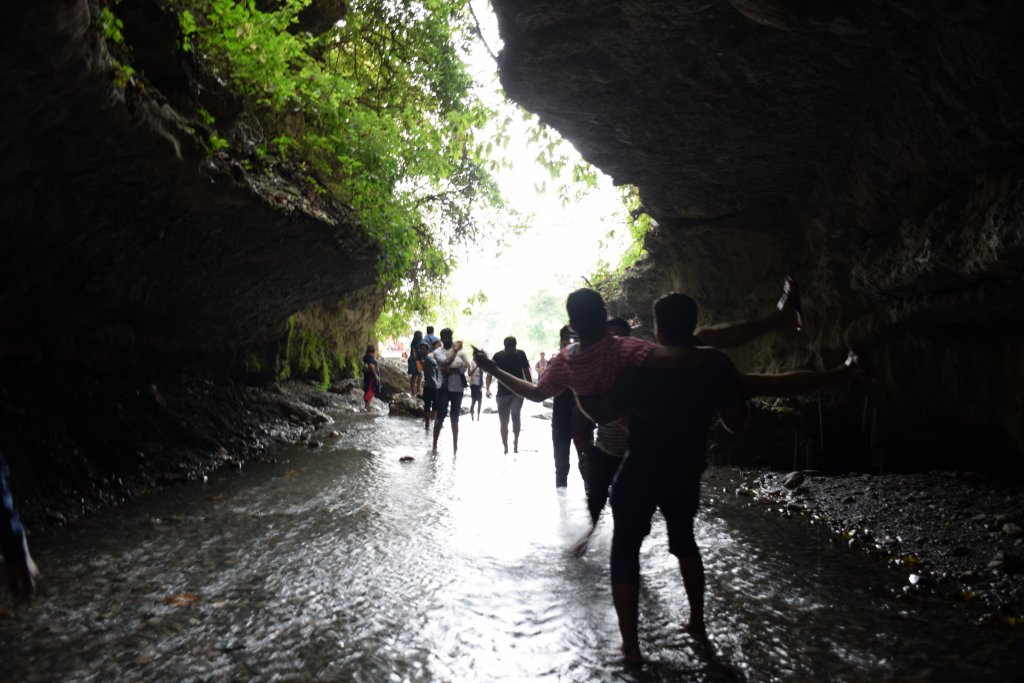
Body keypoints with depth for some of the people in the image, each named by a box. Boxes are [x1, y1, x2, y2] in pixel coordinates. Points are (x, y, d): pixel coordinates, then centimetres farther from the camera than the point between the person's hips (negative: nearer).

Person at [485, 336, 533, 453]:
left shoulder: (521, 354, 0)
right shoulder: (498, 356, -5)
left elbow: (526, 371, 9)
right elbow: (490, 373, -3)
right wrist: (488, 388, -17)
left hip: (518, 392, 0)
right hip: (502, 393, 0)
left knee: (515, 414, -22)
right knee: (503, 421, 4)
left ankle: (515, 442, -5)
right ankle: (505, 447, 18)